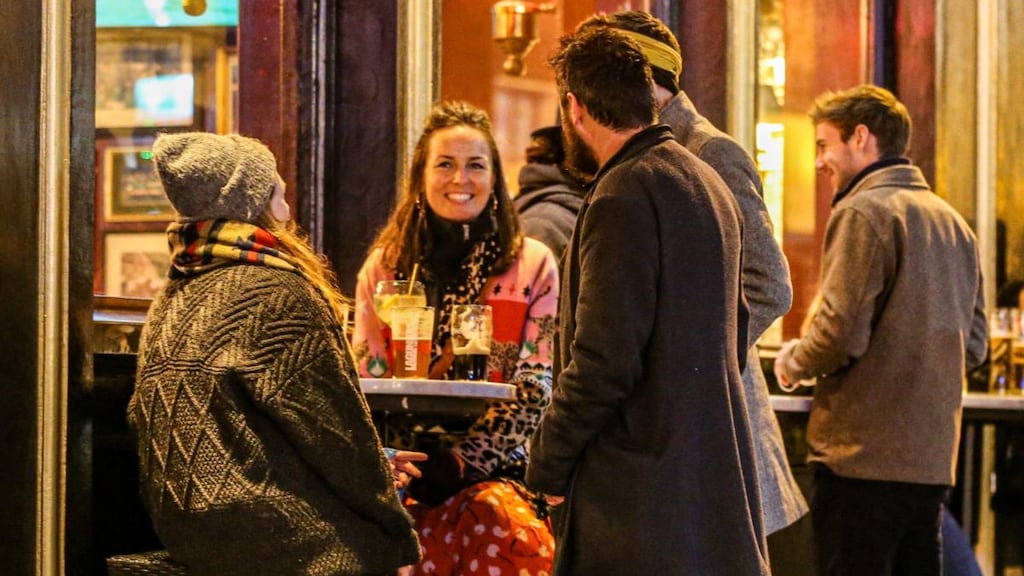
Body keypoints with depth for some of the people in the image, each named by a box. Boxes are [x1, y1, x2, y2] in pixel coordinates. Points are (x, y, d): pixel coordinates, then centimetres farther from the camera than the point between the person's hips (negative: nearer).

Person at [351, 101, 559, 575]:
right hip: (408, 471, 0)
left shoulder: (531, 265, 7)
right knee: (417, 536, -31)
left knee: (497, 521, -32)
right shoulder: (385, 265, 11)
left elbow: (533, 389, 2)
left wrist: (467, 462, -11)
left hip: (497, 469, 0)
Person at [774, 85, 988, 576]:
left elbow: (840, 333, -17)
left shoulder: (864, 212, -10)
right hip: (932, 458, 8)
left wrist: (793, 361, 1)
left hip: (864, 458, -8)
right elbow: (973, 346, 17)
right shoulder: (953, 222, 15)